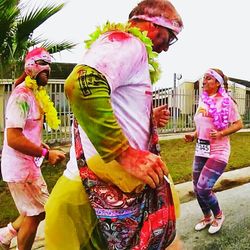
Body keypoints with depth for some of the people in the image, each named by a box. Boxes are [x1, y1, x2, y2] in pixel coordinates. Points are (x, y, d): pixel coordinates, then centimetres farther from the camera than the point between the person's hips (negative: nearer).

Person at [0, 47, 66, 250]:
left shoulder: (34, 93, 11)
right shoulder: (22, 95, -20)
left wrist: (40, 145, 8)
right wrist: (46, 154, -25)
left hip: (29, 164, 10)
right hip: (20, 166, -9)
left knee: (40, 210, 19)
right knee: (34, 214, 5)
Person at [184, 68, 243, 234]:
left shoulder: (225, 101, -9)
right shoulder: (202, 101, 10)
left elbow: (239, 124, -8)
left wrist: (221, 134, -22)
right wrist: (193, 136, 4)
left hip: (218, 152, -6)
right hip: (201, 150, 7)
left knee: (203, 188, -11)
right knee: (197, 189, 11)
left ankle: (219, 215, 19)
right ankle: (207, 217, 37)